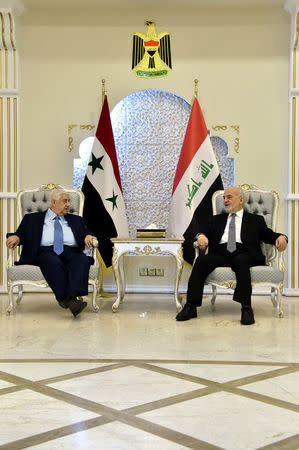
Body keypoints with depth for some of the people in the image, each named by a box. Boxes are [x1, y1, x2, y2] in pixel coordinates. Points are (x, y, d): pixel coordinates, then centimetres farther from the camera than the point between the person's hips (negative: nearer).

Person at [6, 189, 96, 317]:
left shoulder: (75, 220, 28)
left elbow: (86, 233, 21)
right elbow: (21, 233, 12)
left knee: (83, 260, -32)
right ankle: (69, 301, -47)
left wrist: (88, 236, -3)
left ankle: (72, 296, -50)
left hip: (70, 253, 2)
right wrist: (15, 237, -11)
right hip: (45, 253, -2)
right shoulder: (32, 219, 20)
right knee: (53, 261, -38)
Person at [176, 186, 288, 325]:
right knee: (201, 260, -28)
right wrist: (201, 236, -7)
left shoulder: (256, 220, 23)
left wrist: (281, 237, -12)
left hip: (244, 254, -2)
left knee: (241, 260, -37)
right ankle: (191, 307, -28)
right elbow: (204, 232, 18)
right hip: (220, 254, 2)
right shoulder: (217, 219, 30)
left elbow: (268, 235, 11)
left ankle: (246, 308, -38)